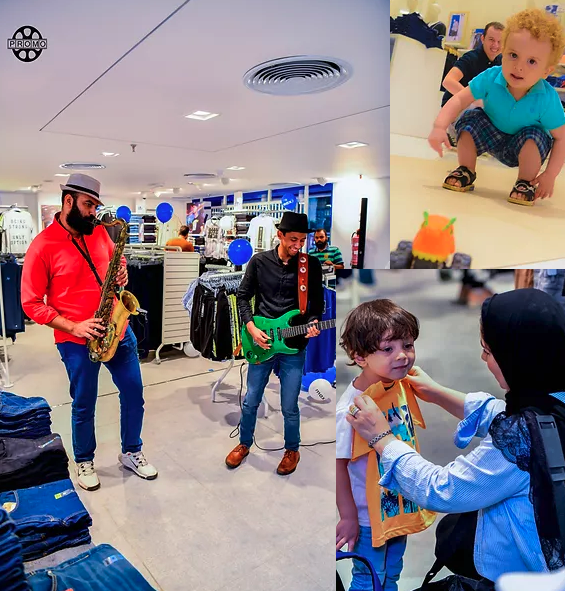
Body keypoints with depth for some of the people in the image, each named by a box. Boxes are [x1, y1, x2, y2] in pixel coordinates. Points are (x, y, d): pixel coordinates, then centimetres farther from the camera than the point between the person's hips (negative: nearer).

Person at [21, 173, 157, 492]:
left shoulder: (99, 231, 3)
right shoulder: (43, 245, -12)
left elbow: (117, 259, 21)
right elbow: (31, 303, -10)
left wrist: (122, 273, -4)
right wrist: (73, 327, -19)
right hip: (77, 341, -5)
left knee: (134, 393, 12)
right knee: (84, 405, 11)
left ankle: (131, 452, 33)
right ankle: (84, 461, 36)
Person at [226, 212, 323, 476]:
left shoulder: (312, 264, -3)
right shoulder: (259, 261, -3)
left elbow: (318, 301, 5)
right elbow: (242, 297, 3)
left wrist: (312, 323, -15)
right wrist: (252, 328, -9)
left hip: (294, 347, -1)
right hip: (261, 343, 1)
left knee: (289, 407, 8)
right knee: (251, 402, 14)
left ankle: (292, 450, 33)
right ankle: (244, 444, 38)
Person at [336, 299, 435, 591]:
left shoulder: (401, 385, -9)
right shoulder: (350, 409, -32)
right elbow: (338, 465, -23)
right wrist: (348, 517, -15)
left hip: (401, 508, 7)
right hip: (369, 516, -7)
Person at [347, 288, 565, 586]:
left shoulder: (523, 433, -34)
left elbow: (439, 491, -23)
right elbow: (501, 418, 11)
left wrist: (381, 437, -13)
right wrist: (437, 393, 10)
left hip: (519, 571, -7)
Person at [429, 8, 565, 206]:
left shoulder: (548, 99, -28)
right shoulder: (491, 78, -26)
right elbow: (460, 99, -23)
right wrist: (439, 127, -41)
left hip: (525, 146, -2)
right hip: (491, 135, 2)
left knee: (534, 136, -32)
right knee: (470, 119, -20)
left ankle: (526, 183, -6)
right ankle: (466, 172, 0)